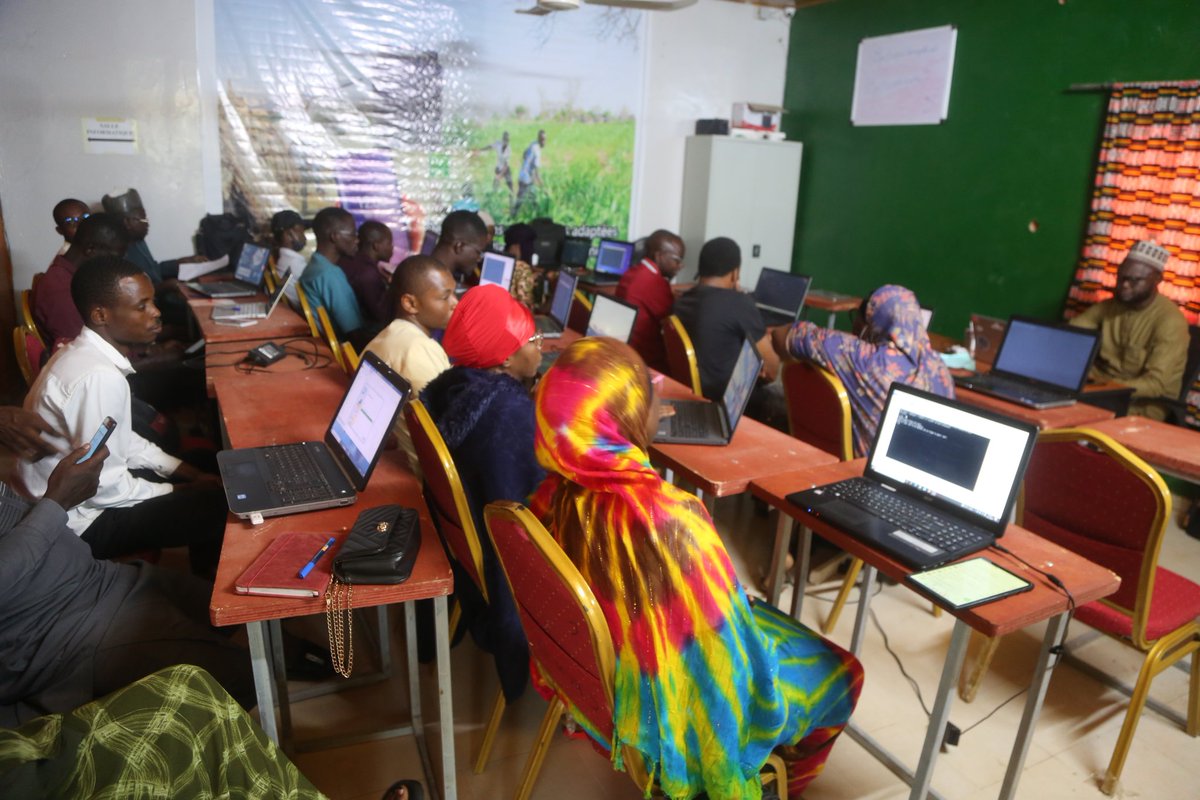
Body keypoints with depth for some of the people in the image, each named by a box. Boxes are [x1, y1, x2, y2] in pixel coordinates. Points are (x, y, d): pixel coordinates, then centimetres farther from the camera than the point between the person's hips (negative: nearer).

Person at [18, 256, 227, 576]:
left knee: (209, 481, 12)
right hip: (80, 521, -9)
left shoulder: (86, 353, 1)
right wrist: (175, 492, -11)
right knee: (221, 507, -9)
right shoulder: (99, 376, -30)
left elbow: (118, 440, 11)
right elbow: (103, 487, -27)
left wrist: (188, 473, 5)